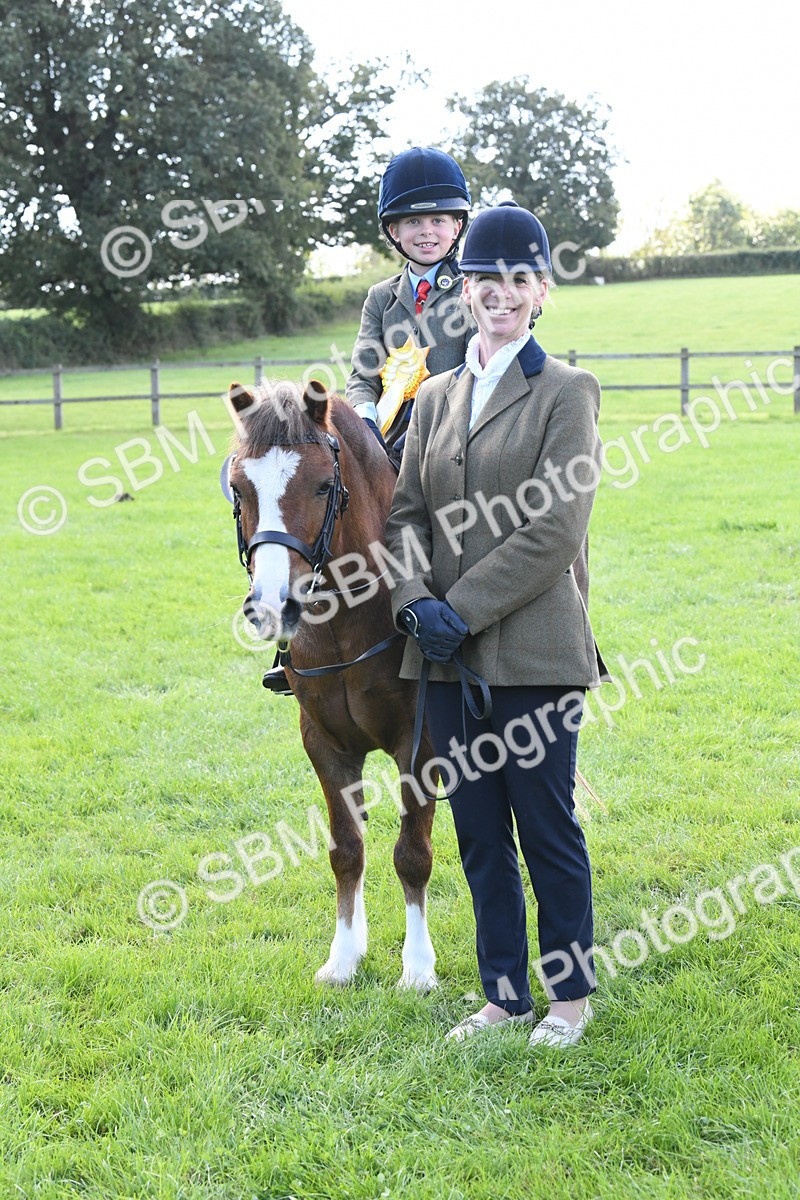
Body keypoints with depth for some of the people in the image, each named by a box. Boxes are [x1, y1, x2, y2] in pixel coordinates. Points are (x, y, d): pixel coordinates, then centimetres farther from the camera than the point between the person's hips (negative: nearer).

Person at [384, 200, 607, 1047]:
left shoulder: (567, 393, -4)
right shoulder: (435, 398, 13)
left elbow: (554, 530, -13)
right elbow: (404, 513, 9)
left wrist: (463, 609, -16)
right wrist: (415, 600, -10)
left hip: (533, 651, -5)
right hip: (447, 657, 6)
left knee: (547, 828, 3)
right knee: (478, 834, 12)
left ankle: (570, 994, 19)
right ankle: (504, 994, 24)